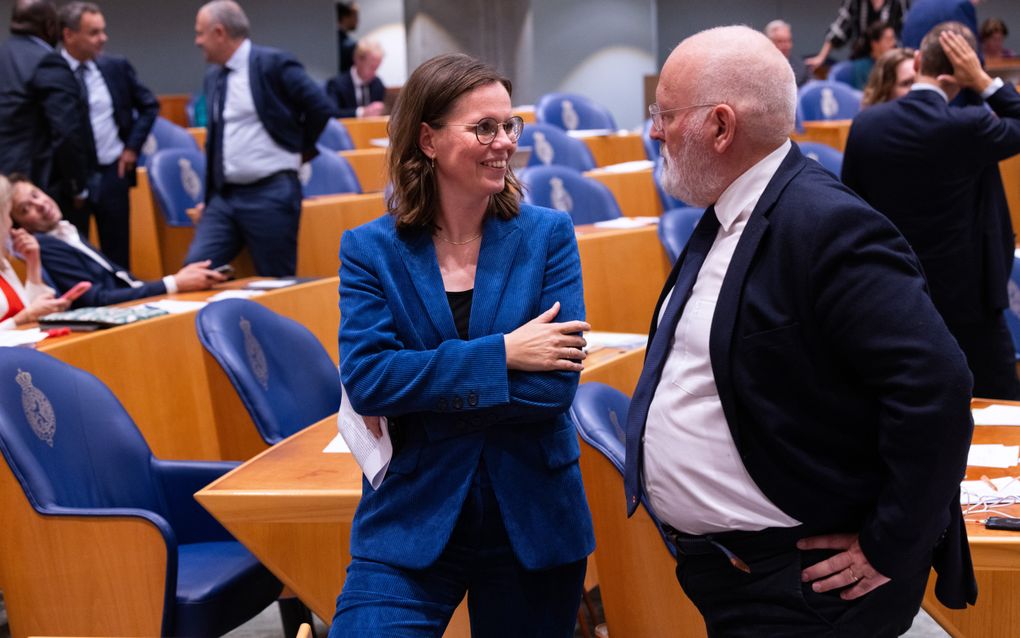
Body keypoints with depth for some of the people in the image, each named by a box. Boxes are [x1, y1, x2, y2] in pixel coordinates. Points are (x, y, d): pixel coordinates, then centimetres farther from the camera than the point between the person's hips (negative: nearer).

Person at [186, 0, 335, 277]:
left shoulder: (273, 63, -10)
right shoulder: (213, 76, 14)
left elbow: (322, 108, -12)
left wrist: (299, 149, 3)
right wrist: (211, 193, 18)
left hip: (270, 194, -7)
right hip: (224, 196, 7)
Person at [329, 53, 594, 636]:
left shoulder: (548, 236, -3)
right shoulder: (371, 250, -2)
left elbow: (558, 384, -12)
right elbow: (365, 379, -14)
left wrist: (419, 388, -15)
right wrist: (502, 352, -18)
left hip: (532, 523, 1)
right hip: (409, 520, -1)